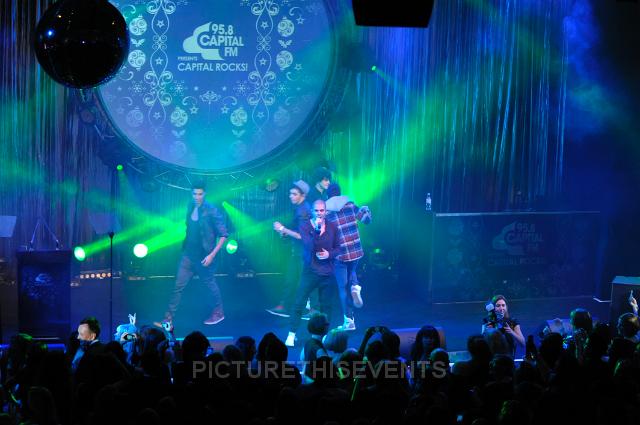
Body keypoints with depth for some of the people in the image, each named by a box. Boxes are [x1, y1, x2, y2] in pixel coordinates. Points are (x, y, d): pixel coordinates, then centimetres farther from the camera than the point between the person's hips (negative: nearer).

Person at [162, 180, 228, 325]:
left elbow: (223, 235, -14)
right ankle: (168, 318, 5)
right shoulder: (190, 207, 2)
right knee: (178, 286, 3)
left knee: (210, 284, 12)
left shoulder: (212, 211, -16)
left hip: (203, 257, -5)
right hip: (188, 255, 5)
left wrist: (212, 255, -19)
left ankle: (218, 312, 33)